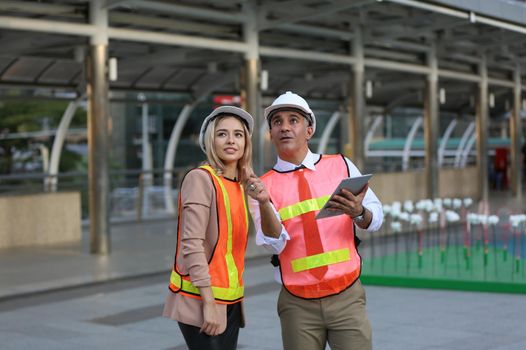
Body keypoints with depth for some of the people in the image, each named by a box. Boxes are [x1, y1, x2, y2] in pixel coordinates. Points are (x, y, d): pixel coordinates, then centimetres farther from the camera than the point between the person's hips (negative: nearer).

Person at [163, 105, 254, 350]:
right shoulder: (201, 178, -10)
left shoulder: (241, 186, 13)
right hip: (201, 299, -7)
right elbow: (191, 244, -17)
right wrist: (209, 302, -19)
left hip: (230, 301, 7)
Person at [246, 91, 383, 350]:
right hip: (298, 304, 0)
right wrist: (263, 204, -29)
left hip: (346, 297, 0)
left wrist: (357, 212, -20)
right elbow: (275, 243, -12)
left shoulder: (341, 166, 4)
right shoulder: (265, 185, 1)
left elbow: (376, 218, 2)